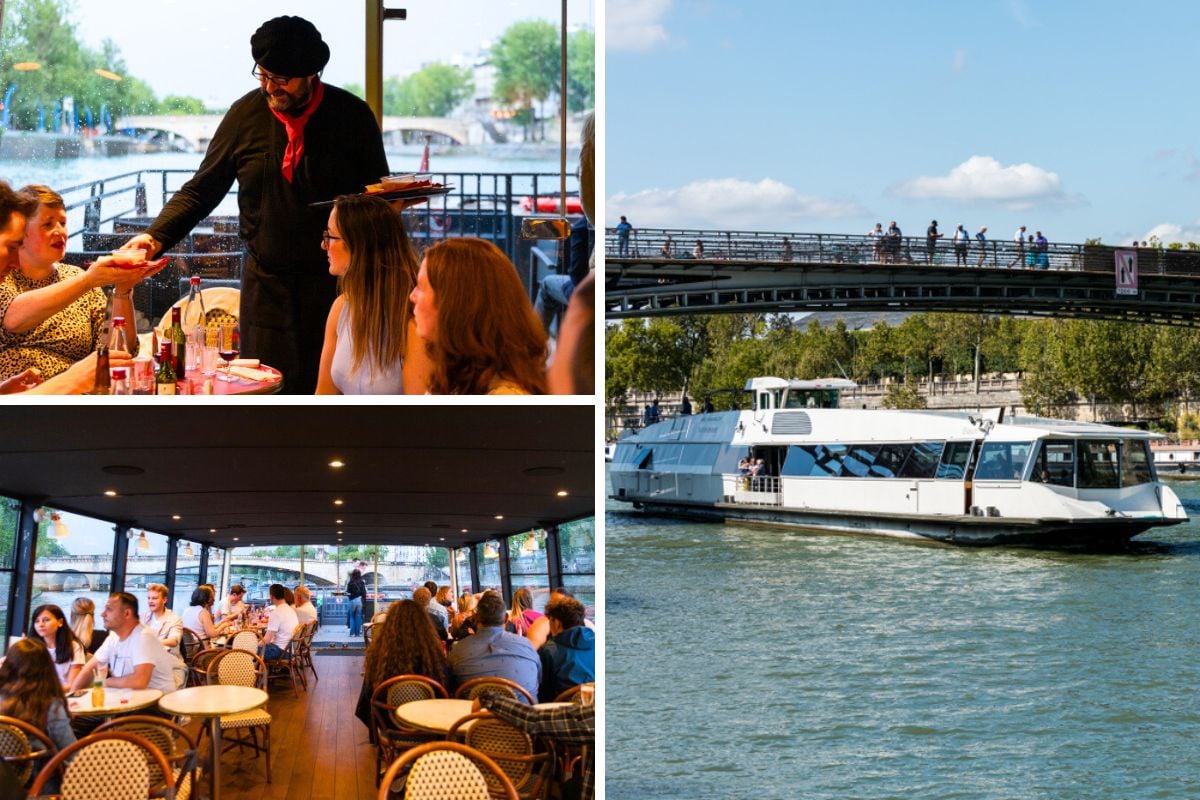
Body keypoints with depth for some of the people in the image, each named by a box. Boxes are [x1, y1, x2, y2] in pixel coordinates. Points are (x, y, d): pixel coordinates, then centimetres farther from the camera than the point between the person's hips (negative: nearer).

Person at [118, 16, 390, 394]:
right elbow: (201, 189, 7)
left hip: (335, 279, -1)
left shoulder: (353, 116, -2)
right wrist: (156, 236, -7)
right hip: (266, 281, 1)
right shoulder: (245, 114, 1)